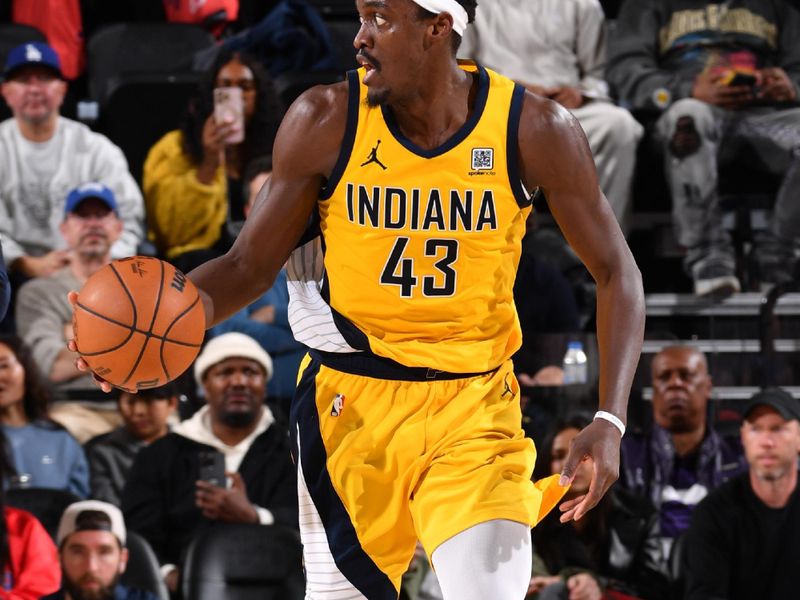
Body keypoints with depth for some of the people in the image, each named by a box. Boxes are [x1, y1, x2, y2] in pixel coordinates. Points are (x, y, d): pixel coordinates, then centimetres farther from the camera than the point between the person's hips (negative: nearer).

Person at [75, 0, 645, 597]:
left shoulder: (534, 129, -9)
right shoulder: (325, 121, -8)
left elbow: (614, 270, 0)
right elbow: (250, 264, 1)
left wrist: (610, 420, -10)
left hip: (474, 407, -1)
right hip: (350, 404, 1)